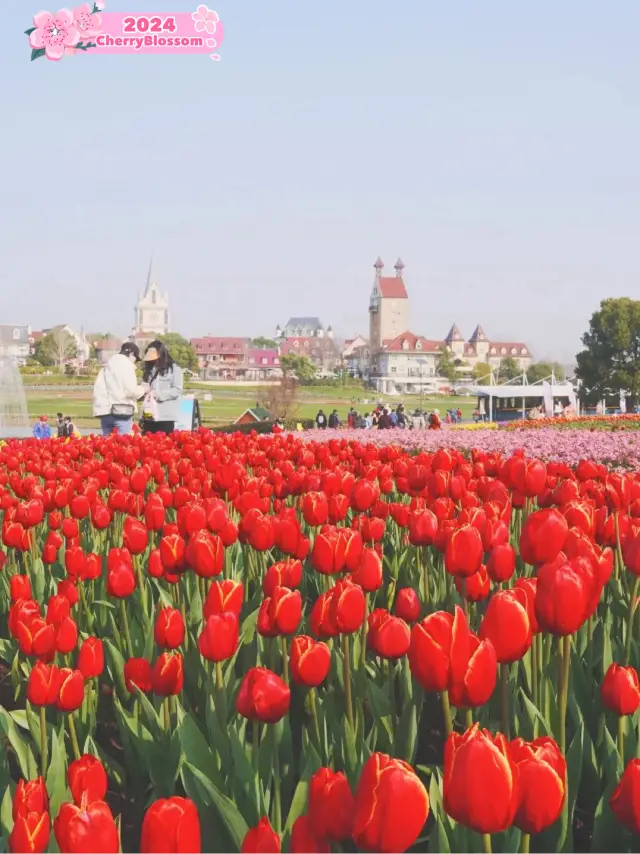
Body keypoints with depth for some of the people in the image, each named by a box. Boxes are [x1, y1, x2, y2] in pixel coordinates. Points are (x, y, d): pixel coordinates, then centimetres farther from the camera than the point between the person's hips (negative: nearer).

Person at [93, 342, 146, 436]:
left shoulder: (109, 364, 20)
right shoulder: (126, 364, -4)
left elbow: (98, 389, 14)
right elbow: (131, 391, -11)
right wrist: (143, 389, 6)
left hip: (104, 410, 7)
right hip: (121, 411, -7)